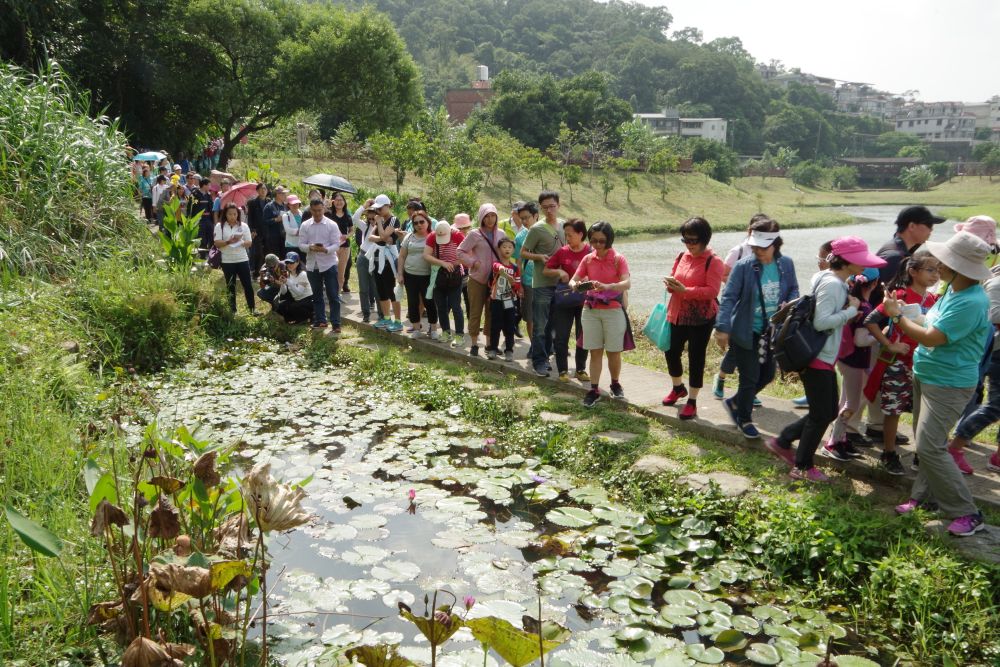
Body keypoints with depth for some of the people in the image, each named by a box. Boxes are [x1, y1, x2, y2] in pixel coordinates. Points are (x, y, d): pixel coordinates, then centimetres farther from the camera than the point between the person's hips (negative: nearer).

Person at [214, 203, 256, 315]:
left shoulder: (243, 226, 4)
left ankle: (252, 308, 10)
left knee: (248, 284, 1)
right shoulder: (220, 226, -1)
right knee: (230, 286, 8)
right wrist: (228, 242, -23)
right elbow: (217, 243, -7)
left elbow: (249, 242, 2)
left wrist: (240, 242, -17)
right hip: (227, 261, -1)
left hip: (242, 259, 1)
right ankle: (232, 310, 16)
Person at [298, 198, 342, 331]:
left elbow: (336, 244, -8)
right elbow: (301, 245, 1)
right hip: (312, 265, 3)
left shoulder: (332, 225, -4)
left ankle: (336, 324, 1)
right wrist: (310, 247, -20)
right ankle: (320, 321, 24)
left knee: (333, 296, -3)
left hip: (329, 264, -3)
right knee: (317, 295, 13)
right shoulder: (305, 225, 3)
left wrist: (326, 250, -27)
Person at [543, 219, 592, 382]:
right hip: (564, 299, 1)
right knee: (561, 336, 2)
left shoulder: (591, 252, -5)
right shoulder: (562, 252, 0)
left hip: (584, 299, -1)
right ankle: (562, 370, 13)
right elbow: (546, 269, 6)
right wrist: (559, 272, -12)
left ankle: (581, 369, 23)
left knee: (583, 336, 9)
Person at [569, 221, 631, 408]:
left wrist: (606, 286, -37)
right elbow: (573, 280, 2)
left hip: (613, 310, -2)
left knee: (614, 352, 6)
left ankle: (615, 384, 27)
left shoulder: (618, 259, -6)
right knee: (595, 351, 4)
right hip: (591, 310, 2)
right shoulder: (588, 259, 4)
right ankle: (594, 390, 8)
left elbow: (627, 283, -19)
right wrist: (576, 285, -23)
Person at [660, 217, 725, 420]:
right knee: (671, 352, 14)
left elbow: (712, 291, -19)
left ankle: (692, 401, 14)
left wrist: (685, 291, -26)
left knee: (696, 358, 2)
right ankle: (678, 388, 40)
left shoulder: (714, 262, -12)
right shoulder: (682, 257, 8)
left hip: (701, 318, -6)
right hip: (677, 314, 6)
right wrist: (670, 284, -8)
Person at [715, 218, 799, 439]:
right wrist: (722, 328, -25)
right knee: (750, 378, 3)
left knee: (767, 375, 15)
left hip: (772, 331, 5)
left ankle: (734, 402, 39)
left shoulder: (786, 264, -4)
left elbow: (793, 289, 10)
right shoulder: (743, 266, -17)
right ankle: (744, 420, 27)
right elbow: (729, 297, -17)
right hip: (746, 332, -5)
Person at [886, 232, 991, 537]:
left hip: (948, 384, -10)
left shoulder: (971, 302, -26)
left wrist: (897, 315, -14)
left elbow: (931, 337, -25)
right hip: (926, 376, 10)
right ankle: (925, 496, 29)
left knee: (930, 447, -10)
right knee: (926, 443, 16)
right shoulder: (952, 290, 4)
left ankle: (968, 514, 0)